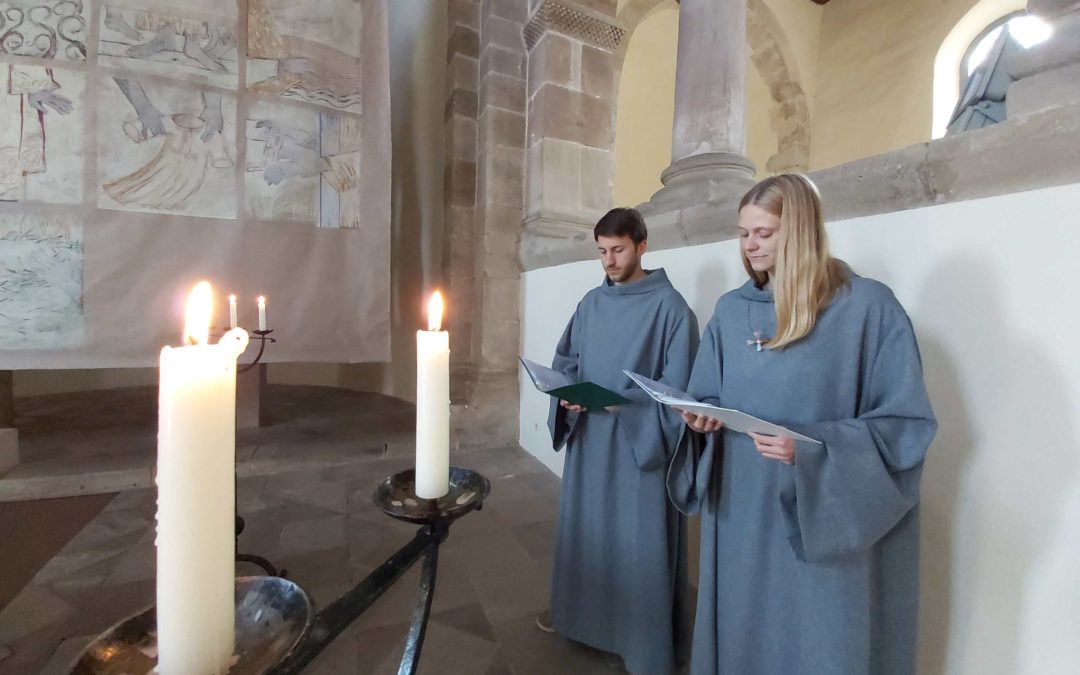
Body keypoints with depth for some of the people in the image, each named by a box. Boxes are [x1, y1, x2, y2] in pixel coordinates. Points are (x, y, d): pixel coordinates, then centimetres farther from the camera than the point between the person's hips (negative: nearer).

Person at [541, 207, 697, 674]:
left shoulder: (669, 306, -10)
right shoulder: (591, 302, 7)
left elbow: (676, 388, -12)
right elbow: (565, 359, 11)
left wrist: (622, 404, -24)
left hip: (641, 443, -5)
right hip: (587, 437, 6)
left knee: (637, 539, 7)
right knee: (585, 526, 19)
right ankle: (577, 611, 43)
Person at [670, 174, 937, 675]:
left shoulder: (868, 306, -10)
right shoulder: (730, 311, 4)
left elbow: (906, 423, -10)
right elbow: (707, 401, 10)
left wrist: (811, 449, -23)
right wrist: (700, 420, -12)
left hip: (831, 525, -4)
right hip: (741, 515, 4)